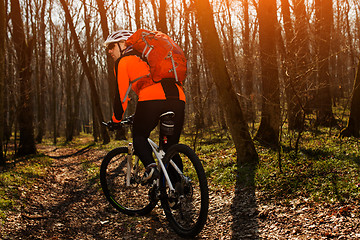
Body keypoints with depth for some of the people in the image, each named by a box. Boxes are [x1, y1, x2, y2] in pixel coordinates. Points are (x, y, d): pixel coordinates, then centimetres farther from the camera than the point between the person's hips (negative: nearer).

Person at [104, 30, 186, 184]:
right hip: (178, 98, 6)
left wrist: (116, 119, 21)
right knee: (171, 145, 16)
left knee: (139, 136, 16)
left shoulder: (123, 61, 16)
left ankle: (150, 165, -9)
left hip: (152, 99, -6)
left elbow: (121, 93, 9)